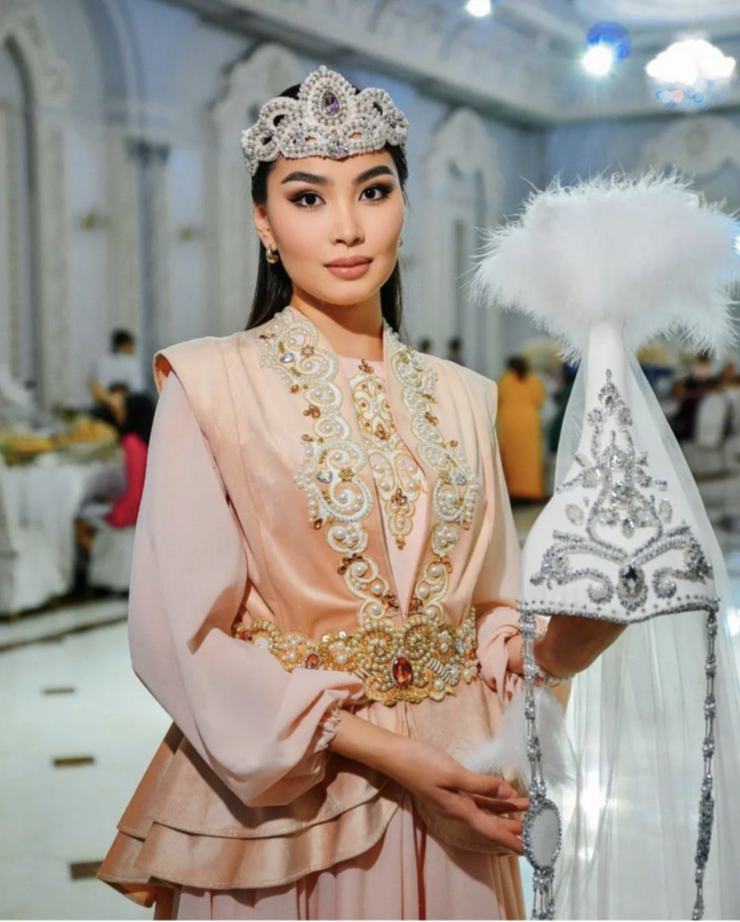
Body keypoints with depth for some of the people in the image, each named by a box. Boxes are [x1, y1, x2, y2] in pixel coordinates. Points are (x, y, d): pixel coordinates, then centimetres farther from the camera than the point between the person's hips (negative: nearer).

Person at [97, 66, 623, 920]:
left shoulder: (459, 399, 5)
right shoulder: (212, 385, -9)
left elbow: (492, 611, 9)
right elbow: (182, 633, -14)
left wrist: (577, 623, -14)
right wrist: (388, 754, -19)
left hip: (452, 802, 4)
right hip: (282, 800, -4)